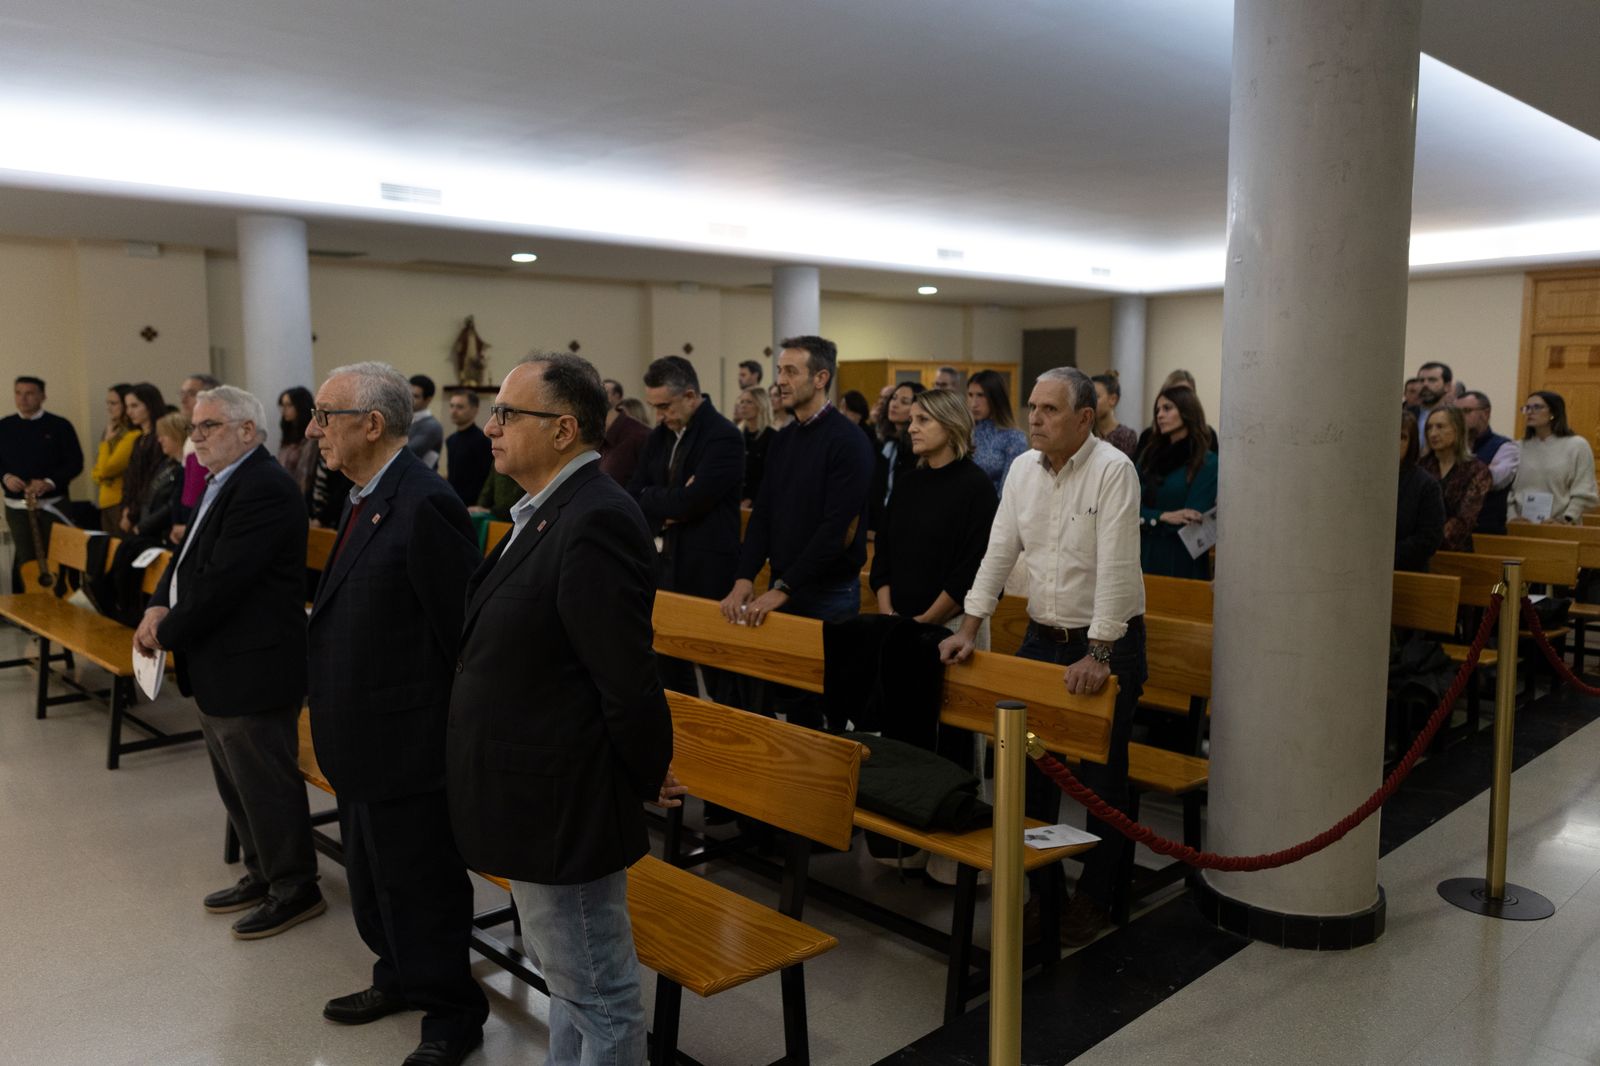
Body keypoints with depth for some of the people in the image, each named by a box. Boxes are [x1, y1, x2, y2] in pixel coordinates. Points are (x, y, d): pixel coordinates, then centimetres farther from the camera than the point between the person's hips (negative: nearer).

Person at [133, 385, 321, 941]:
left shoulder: (264, 488, -21)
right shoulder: (224, 483, 13)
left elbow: (223, 580, -24)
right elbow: (188, 556, 15)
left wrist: (167, 632, -13)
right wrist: (158, 606, -3)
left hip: (251, 669, -10)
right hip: (218, 668, 10)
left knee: (266, 784, 3)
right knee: (235, 783, 21)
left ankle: (294, 889, 18)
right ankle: (262, 873, 37)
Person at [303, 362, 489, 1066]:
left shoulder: (425, 505, -23)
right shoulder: (366, 499, 8)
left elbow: (459, 630, -22)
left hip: (405, 740, -10)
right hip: (360, 737, 10)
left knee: (421, 881, 7)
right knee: (371, 871, 24)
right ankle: (399, 978, 45)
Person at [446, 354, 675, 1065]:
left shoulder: (595, 521, -24)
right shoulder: (548, 512, 7)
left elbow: (628, 678, -24)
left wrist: (645, 776, -10)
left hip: (564, 810, -10)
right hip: (541, 800, 10)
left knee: (596, 991, 8)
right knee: (567, 973, 26)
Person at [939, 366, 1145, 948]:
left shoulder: (1113, 470, -17)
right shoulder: (1023, 468, 3)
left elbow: (1115, 568, -22)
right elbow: (1000, 550, 7)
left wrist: (1097, 657, -26)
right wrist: (970, 626, 3)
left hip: (1106, 641, -6)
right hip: (1042, 636, 6)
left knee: (1101, 776, 4)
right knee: (1027, 763, 11)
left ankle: (1094, 896, 21)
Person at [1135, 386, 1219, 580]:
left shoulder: (1207, 464, -4)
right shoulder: (1149, 456, 12)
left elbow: (1191, 520, -10)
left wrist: (1148, 517, -6)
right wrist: (1164, 516, -14)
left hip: (1181, 564, -4)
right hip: (1144, 557, 4)